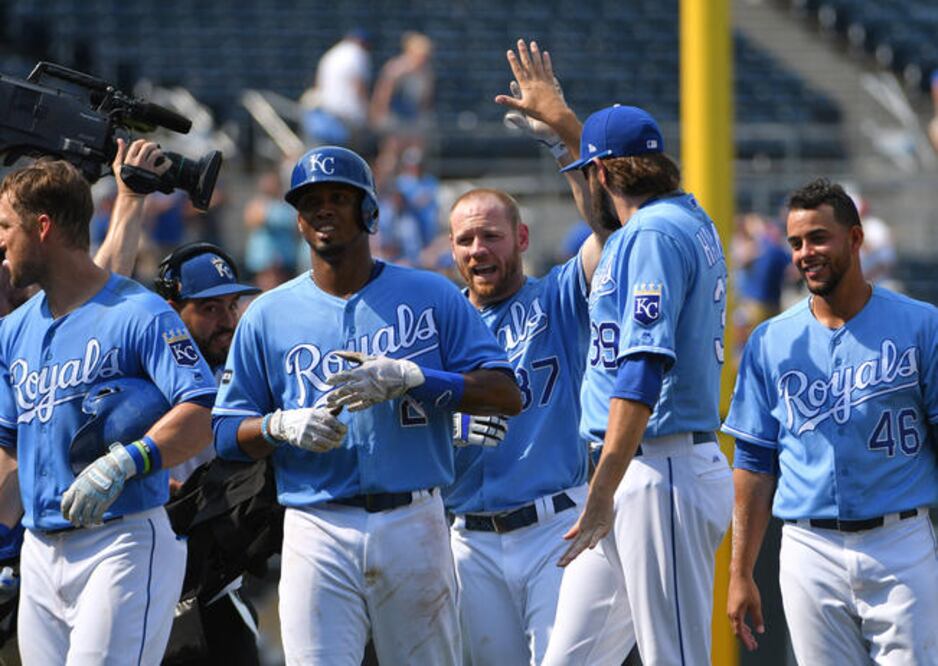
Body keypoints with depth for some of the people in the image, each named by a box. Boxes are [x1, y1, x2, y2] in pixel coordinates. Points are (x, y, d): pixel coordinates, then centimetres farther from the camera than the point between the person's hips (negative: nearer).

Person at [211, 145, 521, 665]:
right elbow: (227, 435, 12)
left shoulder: (430, 296, 7)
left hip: (414, 523, 0)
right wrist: (282, 425, -10)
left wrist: (410, 379, -15)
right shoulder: (267, 316, 11)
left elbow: (506, 395, -1)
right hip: (317, 532, 0)